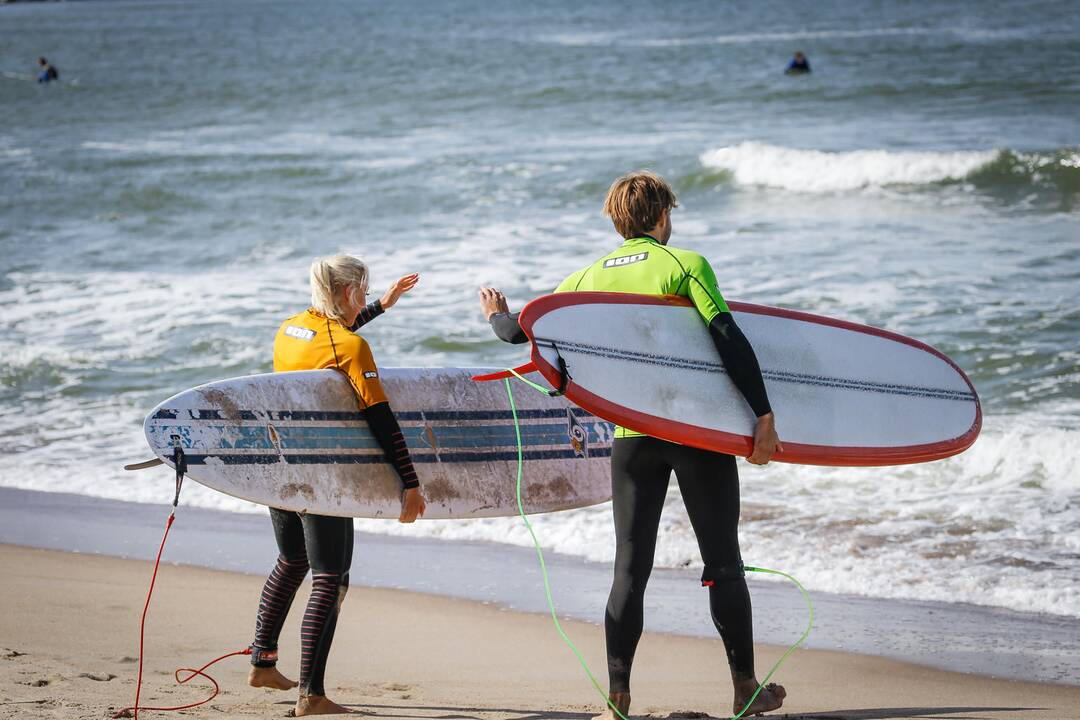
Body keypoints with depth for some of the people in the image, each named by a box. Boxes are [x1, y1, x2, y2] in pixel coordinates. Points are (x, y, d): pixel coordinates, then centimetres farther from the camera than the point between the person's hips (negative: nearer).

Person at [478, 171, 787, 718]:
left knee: (630, 568, 7)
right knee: (723, 561, 8)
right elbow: (730, 341, -12)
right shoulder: (686, 265, -3)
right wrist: (763, 416, -11)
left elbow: (525, 331, 10)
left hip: (633, 437, 3)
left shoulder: (587, 278, 7)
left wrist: (497, 316, 33)